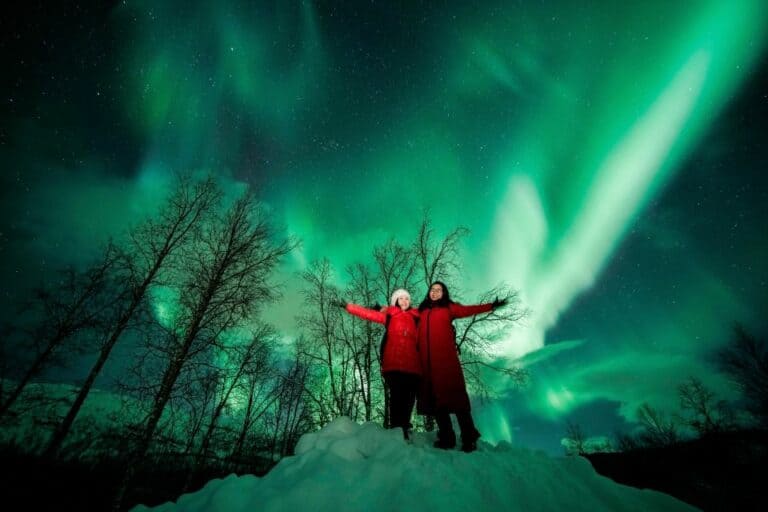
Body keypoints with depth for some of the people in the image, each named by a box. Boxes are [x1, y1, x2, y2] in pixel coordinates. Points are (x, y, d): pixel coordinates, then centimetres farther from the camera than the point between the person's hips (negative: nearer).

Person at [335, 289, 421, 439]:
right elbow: (368, 313, 7)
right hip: (394, 365, -2)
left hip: (412, 366, 2)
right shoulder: (389, 315, 10)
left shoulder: (416, 318, 16)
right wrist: (347, 306, 5)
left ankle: (404, 430, 19)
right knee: (397, 397, -9)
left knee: (408, 400, 4)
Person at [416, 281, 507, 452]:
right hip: (428, 361, 3)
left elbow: (467, 310, 0)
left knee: (455, 395, -7)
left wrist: (491, 306, -10)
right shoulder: (422, 311, 21)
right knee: (435, 397, 3)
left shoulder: (448, 307, 12)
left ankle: (469, 439, 0)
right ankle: (446, 438, 12)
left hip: (446, 358, -3)